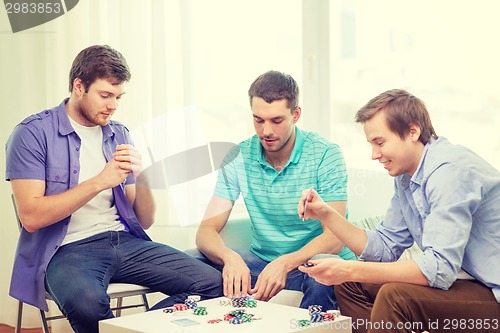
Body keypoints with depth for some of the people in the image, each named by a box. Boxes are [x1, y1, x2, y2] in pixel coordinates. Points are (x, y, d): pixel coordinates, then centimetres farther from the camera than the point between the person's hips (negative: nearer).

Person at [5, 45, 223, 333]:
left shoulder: (119, 135, 15)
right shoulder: (34, 133, -2)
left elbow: (145, 220, 14)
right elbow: (31, 217, -13)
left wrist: (141, 177, -6)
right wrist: (99, 182, -14)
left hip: (125, 241, 6)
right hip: (67, 249, -6)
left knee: (214, 283, -14)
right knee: (88, 304, -41)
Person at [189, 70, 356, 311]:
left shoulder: (325, 155, -11)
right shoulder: (238, 158, -1)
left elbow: (335, 238, -19)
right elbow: (207, 230, -7)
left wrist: (285, 264, -37)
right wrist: (230, 257, -31)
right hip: (262, 261, 4)